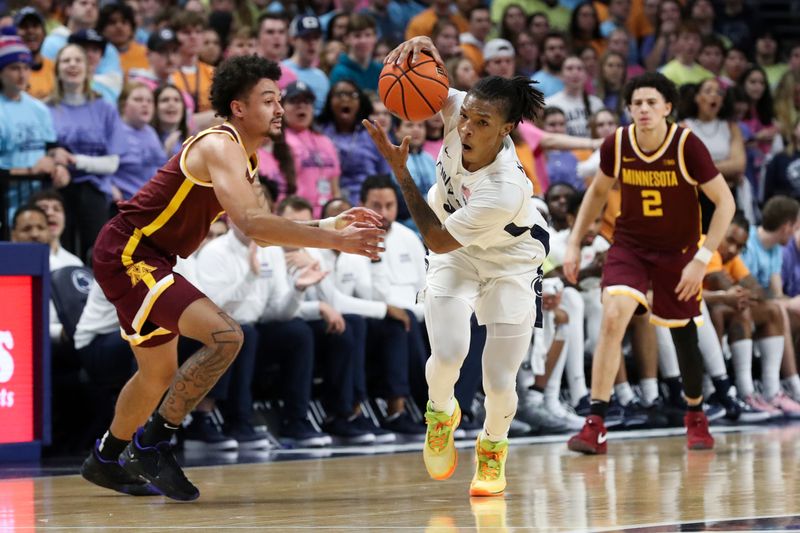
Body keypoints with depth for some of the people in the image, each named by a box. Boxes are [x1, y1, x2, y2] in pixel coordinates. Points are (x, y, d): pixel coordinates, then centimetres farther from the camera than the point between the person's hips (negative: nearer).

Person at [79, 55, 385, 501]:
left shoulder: (244, 158, 11)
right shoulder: (220, 147, -20)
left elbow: (264, 230, 15)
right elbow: (252, 224, -33)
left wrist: (333, 224, 3)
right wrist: (334, 241, -33)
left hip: (143, 260, 11)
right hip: (127, 254, -11)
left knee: (160, 371, 24)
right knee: (225, 335, -22)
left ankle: (105, 460, 44)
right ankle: (153, 443, -13)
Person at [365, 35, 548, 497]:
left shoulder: (506, 190, -40)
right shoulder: (457, 109, -28)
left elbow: (438, 240, -30)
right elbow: (423, 65, -14)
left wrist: (401, 171, -33)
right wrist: (420, 45, -40)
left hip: (510, 262, -3)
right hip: (456, 255, 3)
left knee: (500, 383, -7)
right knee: (448, 354, -18)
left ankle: (493, 449, 28)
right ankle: (441, 412, 18)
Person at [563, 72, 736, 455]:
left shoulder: (687, 146, -21)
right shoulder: (616, 144, -12)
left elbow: (724, 201, -15)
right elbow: (598, 191, 8)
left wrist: (702, 259, -20)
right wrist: (574, 242, 3)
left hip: (677, 251, -1)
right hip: (629, 245, 1)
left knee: (683, 333, 7)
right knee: (613, 318, -20)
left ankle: (695, 415, 34)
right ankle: (595, 424, -19)